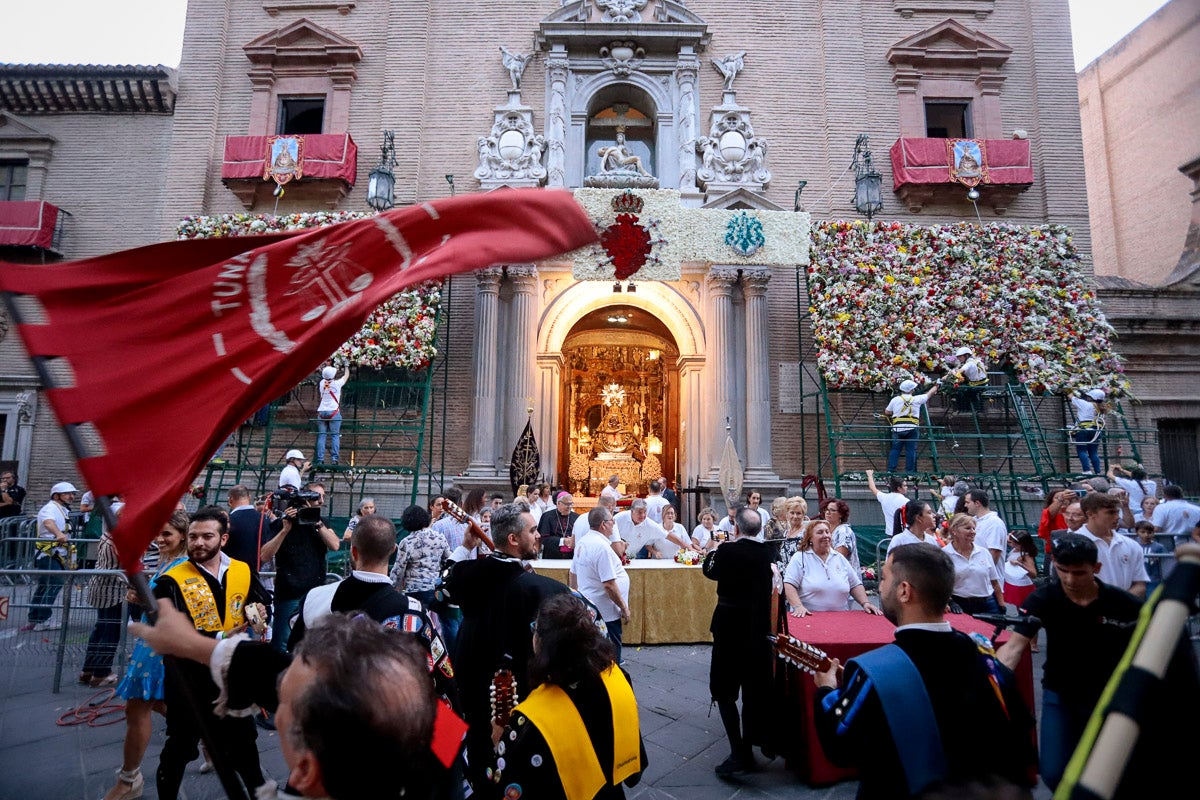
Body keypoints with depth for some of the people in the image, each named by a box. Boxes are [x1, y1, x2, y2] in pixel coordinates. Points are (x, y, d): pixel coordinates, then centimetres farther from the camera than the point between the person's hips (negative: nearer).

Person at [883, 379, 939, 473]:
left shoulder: (895, 399, 4)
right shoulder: (917, 399, 3)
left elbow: (887, 412, 10)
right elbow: (929, 394, 20)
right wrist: (935, 386, 38)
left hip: (898, 428, 1)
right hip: (912, 428, -1)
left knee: (895, 449, 6)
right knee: (911, 450, 4)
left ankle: (890, 469, 2)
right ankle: (909, 471, 6)